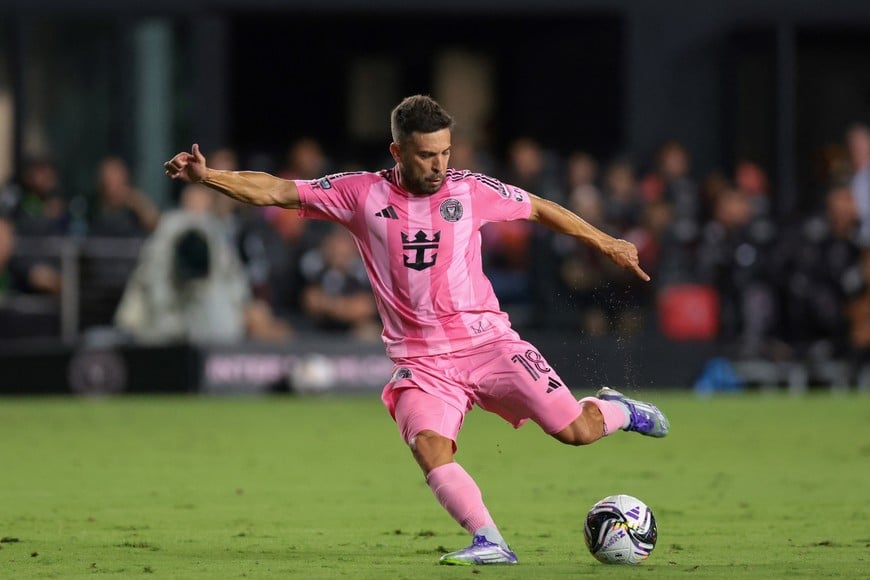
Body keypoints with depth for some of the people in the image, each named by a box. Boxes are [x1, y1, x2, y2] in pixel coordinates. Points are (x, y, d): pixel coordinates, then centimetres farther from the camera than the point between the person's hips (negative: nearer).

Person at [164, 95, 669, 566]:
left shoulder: (470, 190, 2)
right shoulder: (363, 194, 1)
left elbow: (538, 209, 19)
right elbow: (273, 192, 2)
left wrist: (605, 243, 25)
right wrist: (207, 175, -9)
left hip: (488, 342, 0)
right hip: (421, 363, 0)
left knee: (576, 430, -8)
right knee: (429, 446, -29)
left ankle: (616, 411, 25)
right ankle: (489, 543, -29)